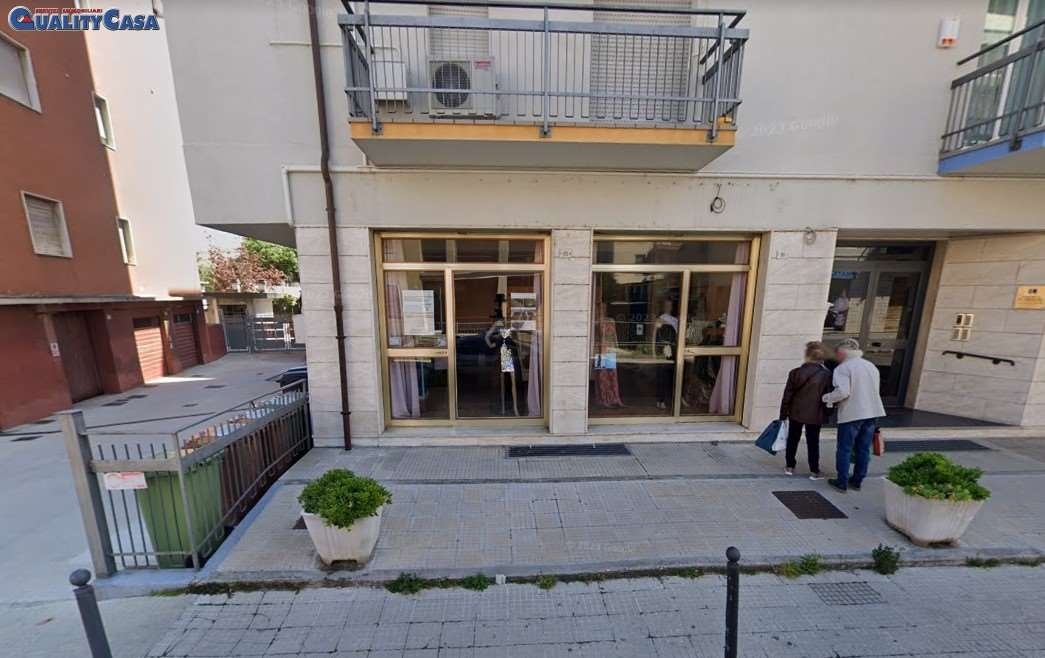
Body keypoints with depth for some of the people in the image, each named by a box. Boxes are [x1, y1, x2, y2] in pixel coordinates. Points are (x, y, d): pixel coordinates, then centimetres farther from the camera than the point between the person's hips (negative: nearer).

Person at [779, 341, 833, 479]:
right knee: (813, 442, 10)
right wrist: (825, 415, 12)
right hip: (815, 415, 0)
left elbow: (787, 395, -7)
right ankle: (814, 471, 17)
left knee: (793, 440, 12)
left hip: (796, 412, 0)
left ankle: (790, 466, 21)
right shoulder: (827, 375, -9)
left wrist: (783, 414, 2)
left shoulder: (796, 372, -11)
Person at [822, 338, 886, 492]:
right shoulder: (871, 366, 11)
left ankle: (842, 482, 10)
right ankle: (857, 481, 23)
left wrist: (828, 397, -6)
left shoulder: (843, 368, -14)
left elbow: (843, 392, -22)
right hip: (872, 413, 7)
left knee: (844, 449, 4)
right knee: (864, 449, 14)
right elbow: (875, 390, 17)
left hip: (851, 414, -7)